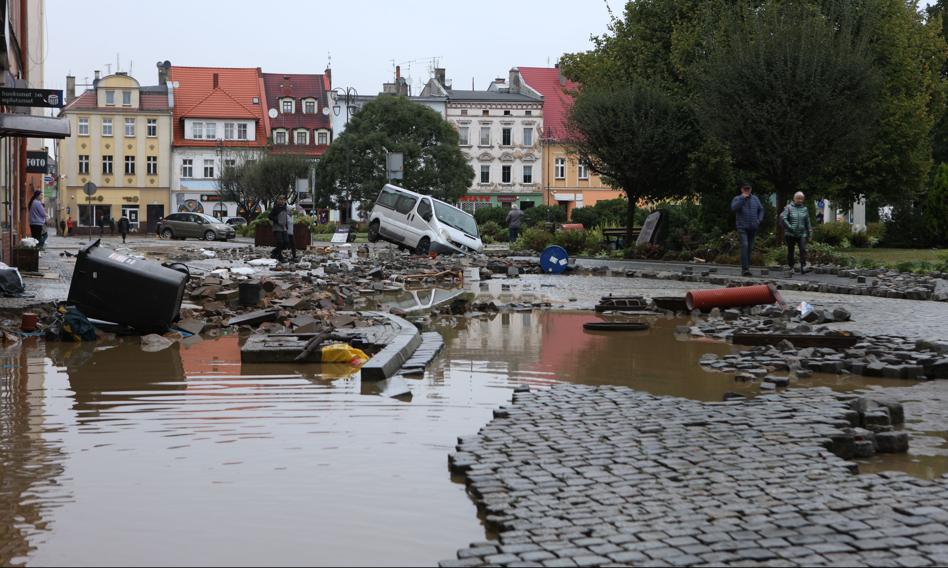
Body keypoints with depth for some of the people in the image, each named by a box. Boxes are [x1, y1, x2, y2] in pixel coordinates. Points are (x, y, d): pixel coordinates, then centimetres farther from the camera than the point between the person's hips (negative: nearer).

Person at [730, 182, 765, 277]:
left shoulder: (755, 199, 13)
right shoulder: (737, 199, 0)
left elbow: (761, 209, 20)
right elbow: (734, 208, -19)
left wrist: (759, 220, 4)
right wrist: (742, 198, -20)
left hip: (753, 228, 5)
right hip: (742, 227, -5)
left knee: (750, 248, 8)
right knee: (744, 246, -18)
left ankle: (747, 268, 15)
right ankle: (744, 269, -22)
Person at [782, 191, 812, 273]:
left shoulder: (805, 208, 11)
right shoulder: (789, 207, 1)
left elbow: (807, 221, 16)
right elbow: (783, 218, -8)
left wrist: (809, 232, 13)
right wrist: (789, 227, -16)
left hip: (802, 234, 2)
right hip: (790, 234, -1)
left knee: (803, 250, -13)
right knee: (790, 251, 4)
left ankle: (803, 267, -17)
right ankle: (791, 267, 14)